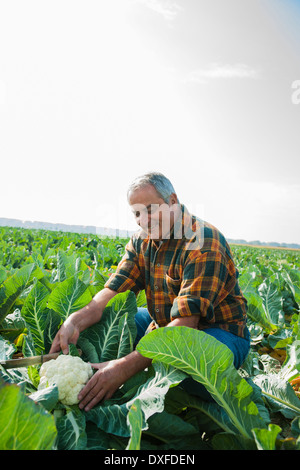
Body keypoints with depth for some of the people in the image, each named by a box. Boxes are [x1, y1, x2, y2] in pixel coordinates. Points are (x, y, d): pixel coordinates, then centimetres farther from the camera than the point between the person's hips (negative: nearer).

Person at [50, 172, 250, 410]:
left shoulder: (204, 243, -25)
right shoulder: (142, 241, 0)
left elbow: (186, 322, -33)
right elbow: (114, 290, -10)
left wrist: (126, 366, -42)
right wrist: (75, 322, -30)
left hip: (218, 330, -6)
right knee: (102, 323, -6)